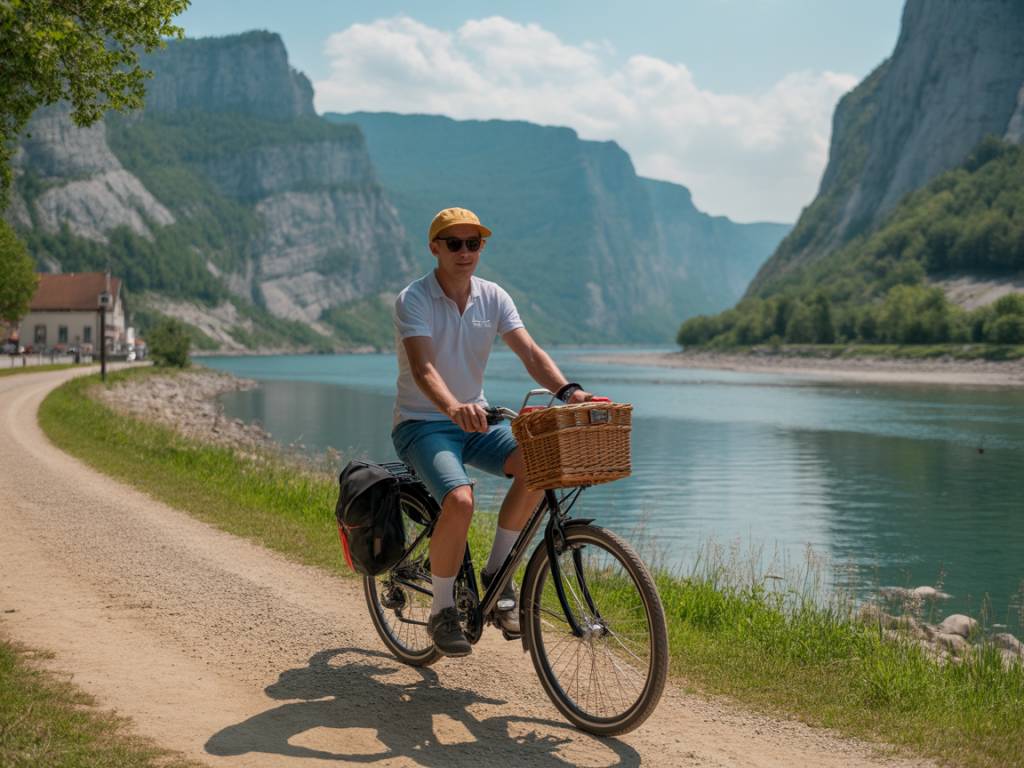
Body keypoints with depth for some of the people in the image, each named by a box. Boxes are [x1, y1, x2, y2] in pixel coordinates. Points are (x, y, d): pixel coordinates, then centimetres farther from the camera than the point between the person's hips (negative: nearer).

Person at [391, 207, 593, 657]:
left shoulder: (493, 298, 2)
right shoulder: (413, 300, -13)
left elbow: (530, 353, -10)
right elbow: (423, 368, -28)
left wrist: (568, 391, -30)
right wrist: (453, 408, -49)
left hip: (474, 422, 5)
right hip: (422, 424, -5)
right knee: (460, 499, -32)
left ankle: (497, 573, -6)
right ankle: (441, 611, -9)